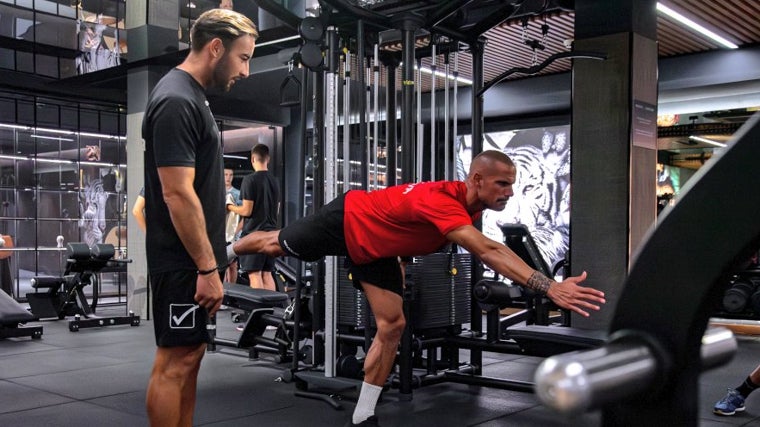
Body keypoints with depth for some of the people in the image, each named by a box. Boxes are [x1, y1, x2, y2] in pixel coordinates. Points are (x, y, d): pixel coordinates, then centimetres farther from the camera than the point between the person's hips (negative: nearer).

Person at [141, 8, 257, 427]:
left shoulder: (190, 96, 15)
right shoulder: (176, 102, -19)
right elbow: (178, 194, -24)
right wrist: (208, 268, -21)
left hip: (192, 259, 10)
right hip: (183, 262, -10)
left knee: (189, 355, 15)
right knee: (175, 361, -2)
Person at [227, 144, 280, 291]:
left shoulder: (250, 179, -11)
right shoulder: (274, 181, 10)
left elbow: (247, 211, -13)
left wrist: (230, 207, 4)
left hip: (253, 233, -6)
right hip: (270, 232, 6)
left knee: (254, 274, -5)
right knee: (267, 273, 10)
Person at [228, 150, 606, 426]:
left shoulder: (469, 204, -16)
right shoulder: (442, 201, -42)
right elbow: (488, 251, -56)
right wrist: (549, 288, -62)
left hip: (375, 248, 7)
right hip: (345, 220, -7)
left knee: (392, 327, -1)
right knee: (275, 245, 20)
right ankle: (225, 250, 54)